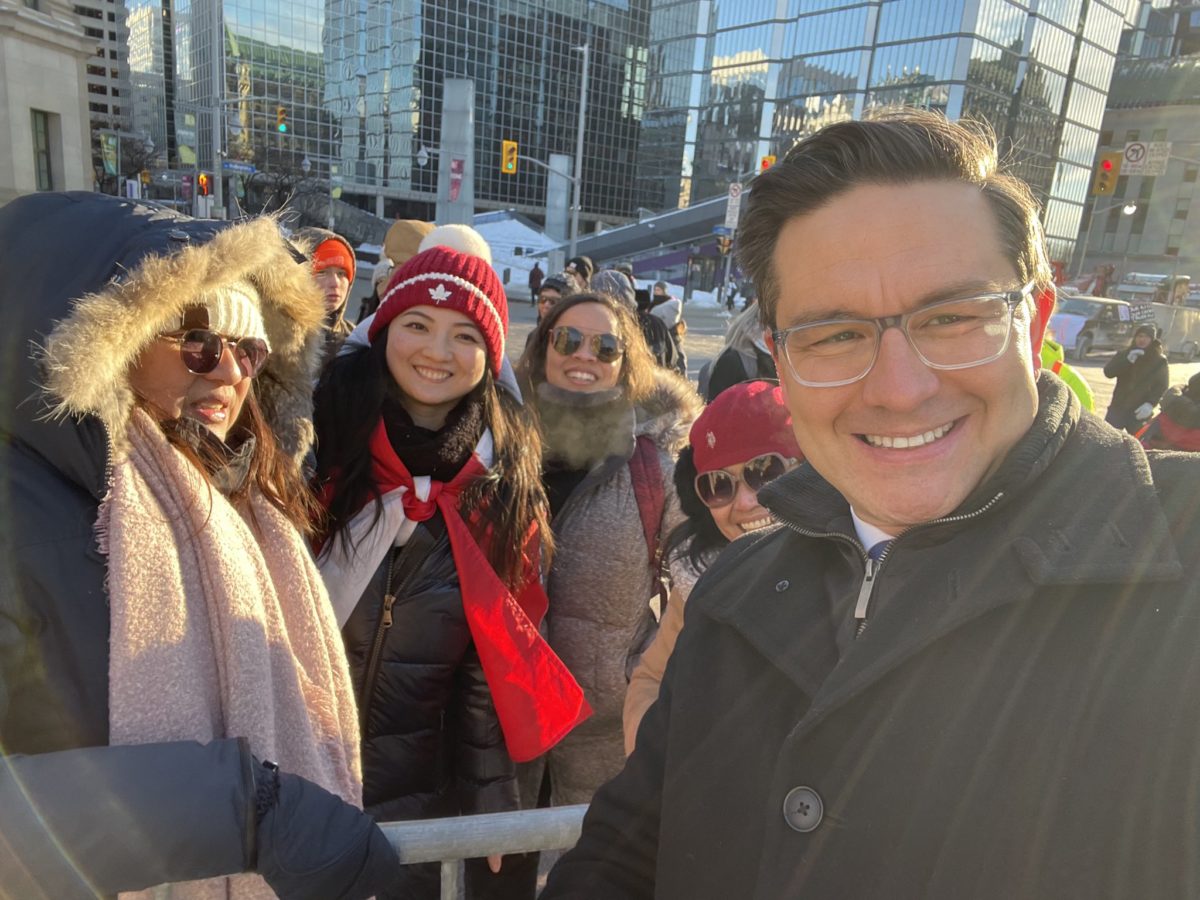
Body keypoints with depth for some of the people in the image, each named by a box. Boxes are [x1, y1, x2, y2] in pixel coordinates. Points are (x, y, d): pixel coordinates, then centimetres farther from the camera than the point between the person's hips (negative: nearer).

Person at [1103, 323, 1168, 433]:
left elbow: (1162, 387, -4)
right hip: (1118, 407, 2)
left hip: (1140, 412, -1)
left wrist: (1150, 403, -19)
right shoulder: (1124, 354, 8)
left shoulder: (1159, 361, 2)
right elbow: (1108, 372, -7)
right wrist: (1127, 360, -21)